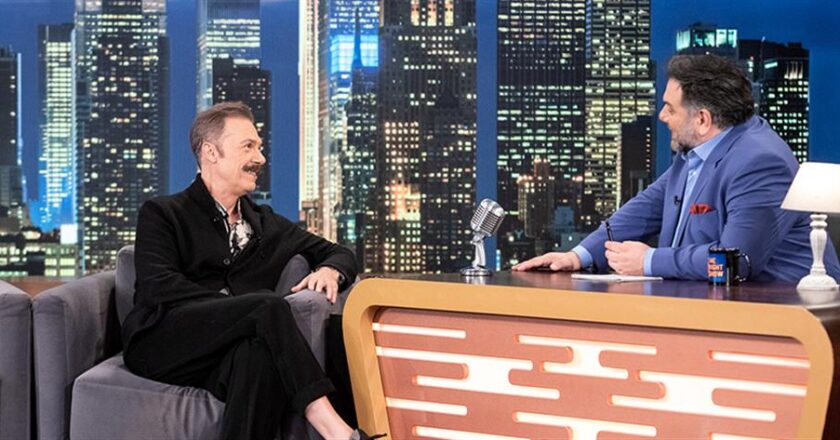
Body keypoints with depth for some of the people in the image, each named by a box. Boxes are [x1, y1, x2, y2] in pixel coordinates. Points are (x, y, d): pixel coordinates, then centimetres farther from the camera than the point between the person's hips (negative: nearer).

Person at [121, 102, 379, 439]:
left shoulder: (265, 223, 28)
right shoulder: (161, 215, 12)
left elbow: (339, 254, 32)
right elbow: (159, 287, -5)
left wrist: (330, 270, 6)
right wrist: (234, 304, -14)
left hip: (234, 349, 3)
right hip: (162, 343, -3)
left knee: (262, 353, -36)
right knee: (269, 305, -30)